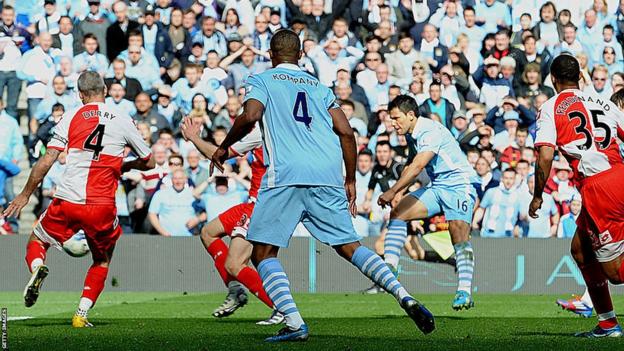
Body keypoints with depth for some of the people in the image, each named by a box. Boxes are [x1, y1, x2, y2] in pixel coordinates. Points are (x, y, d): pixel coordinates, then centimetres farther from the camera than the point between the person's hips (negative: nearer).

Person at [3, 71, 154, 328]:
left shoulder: (71, 118, 3)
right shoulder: (122, 120, 6)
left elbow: (46, 161, -1)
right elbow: (149, 162, 15)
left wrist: (25, 195, 9)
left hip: (67, 202, 0)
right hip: (102, 207, 0)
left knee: (36, 241, 23)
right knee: (103, 260, 23)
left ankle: (37, 268, -11)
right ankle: (81, 314, 9)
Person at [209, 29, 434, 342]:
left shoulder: (261, 81, 12)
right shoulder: (320, 87, 24)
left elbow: (250, 116, -8)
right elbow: (346, 133, 15)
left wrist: (224, 148, 7)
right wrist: (350, 181, 21)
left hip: (285, 175, -4)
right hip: (328, 176, 4)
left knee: (263, 254, 2)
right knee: (349, 246, 11)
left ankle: (294, 323, -16)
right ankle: (405, 297, -7)